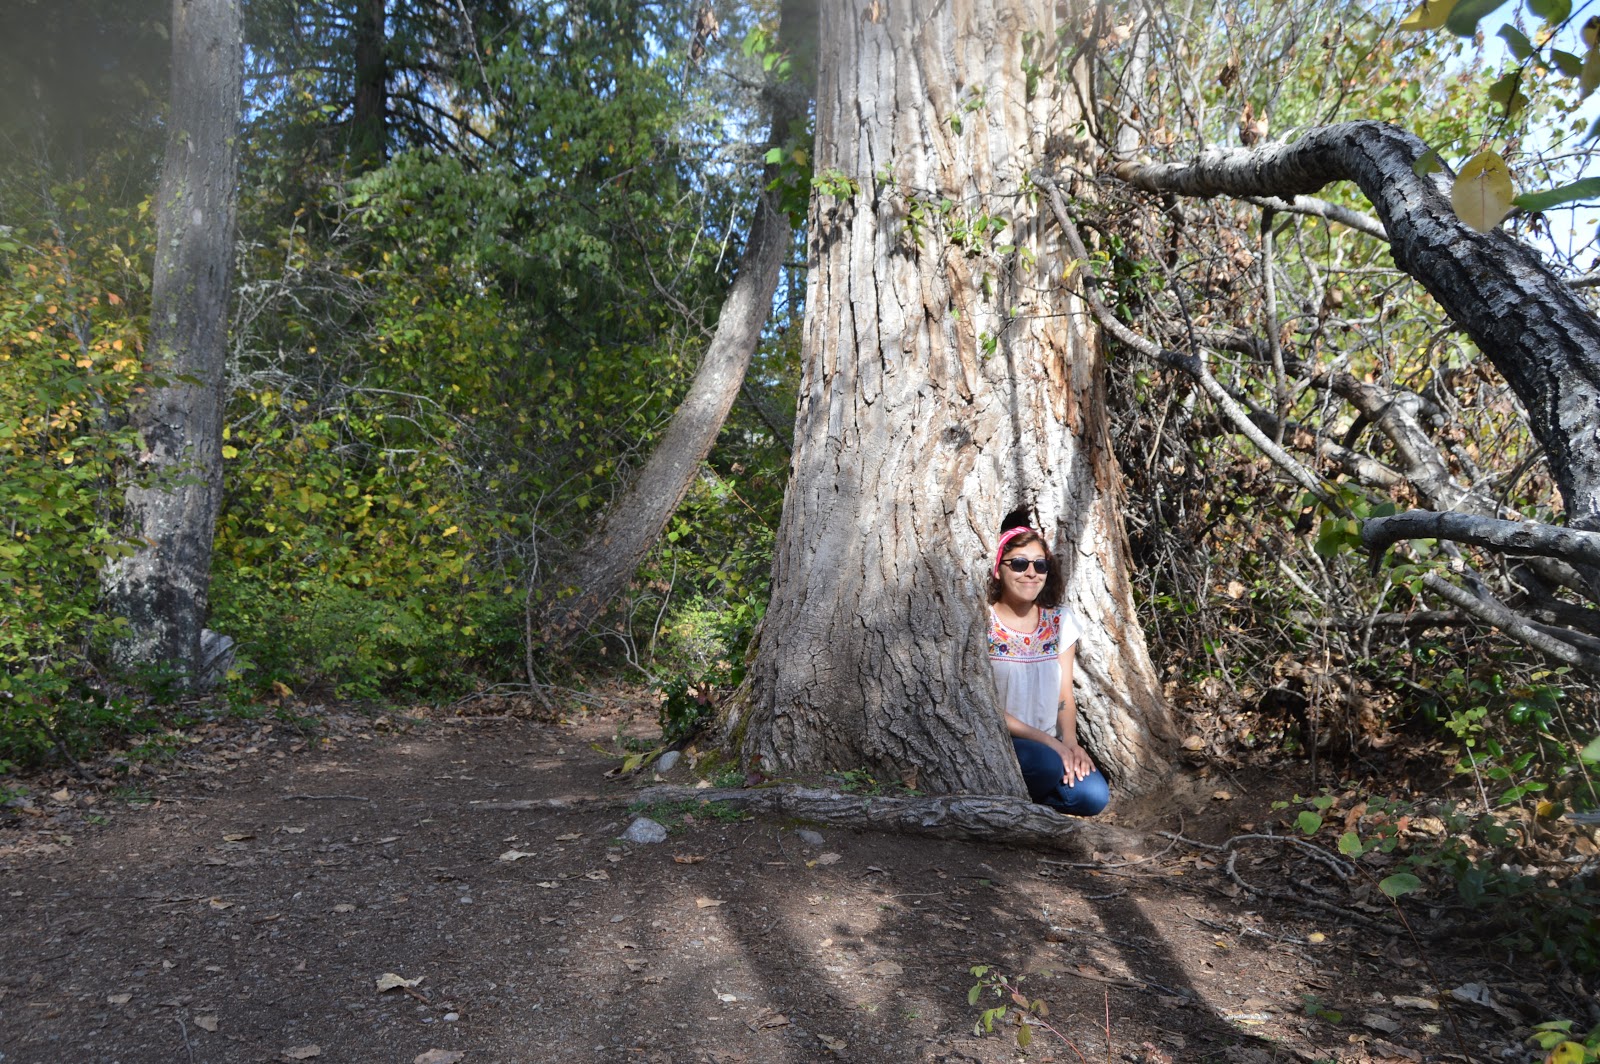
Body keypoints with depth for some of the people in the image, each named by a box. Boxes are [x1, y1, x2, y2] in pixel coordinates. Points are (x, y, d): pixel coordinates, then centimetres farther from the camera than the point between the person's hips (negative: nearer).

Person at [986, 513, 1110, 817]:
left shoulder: (1060, 621, 5)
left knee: (1093, 796, -19)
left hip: (1049, 744, 5)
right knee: (1047, 765, -33)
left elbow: (1064, 696, 7)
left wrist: (1070, 741, -12)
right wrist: (1048, 741, -18)